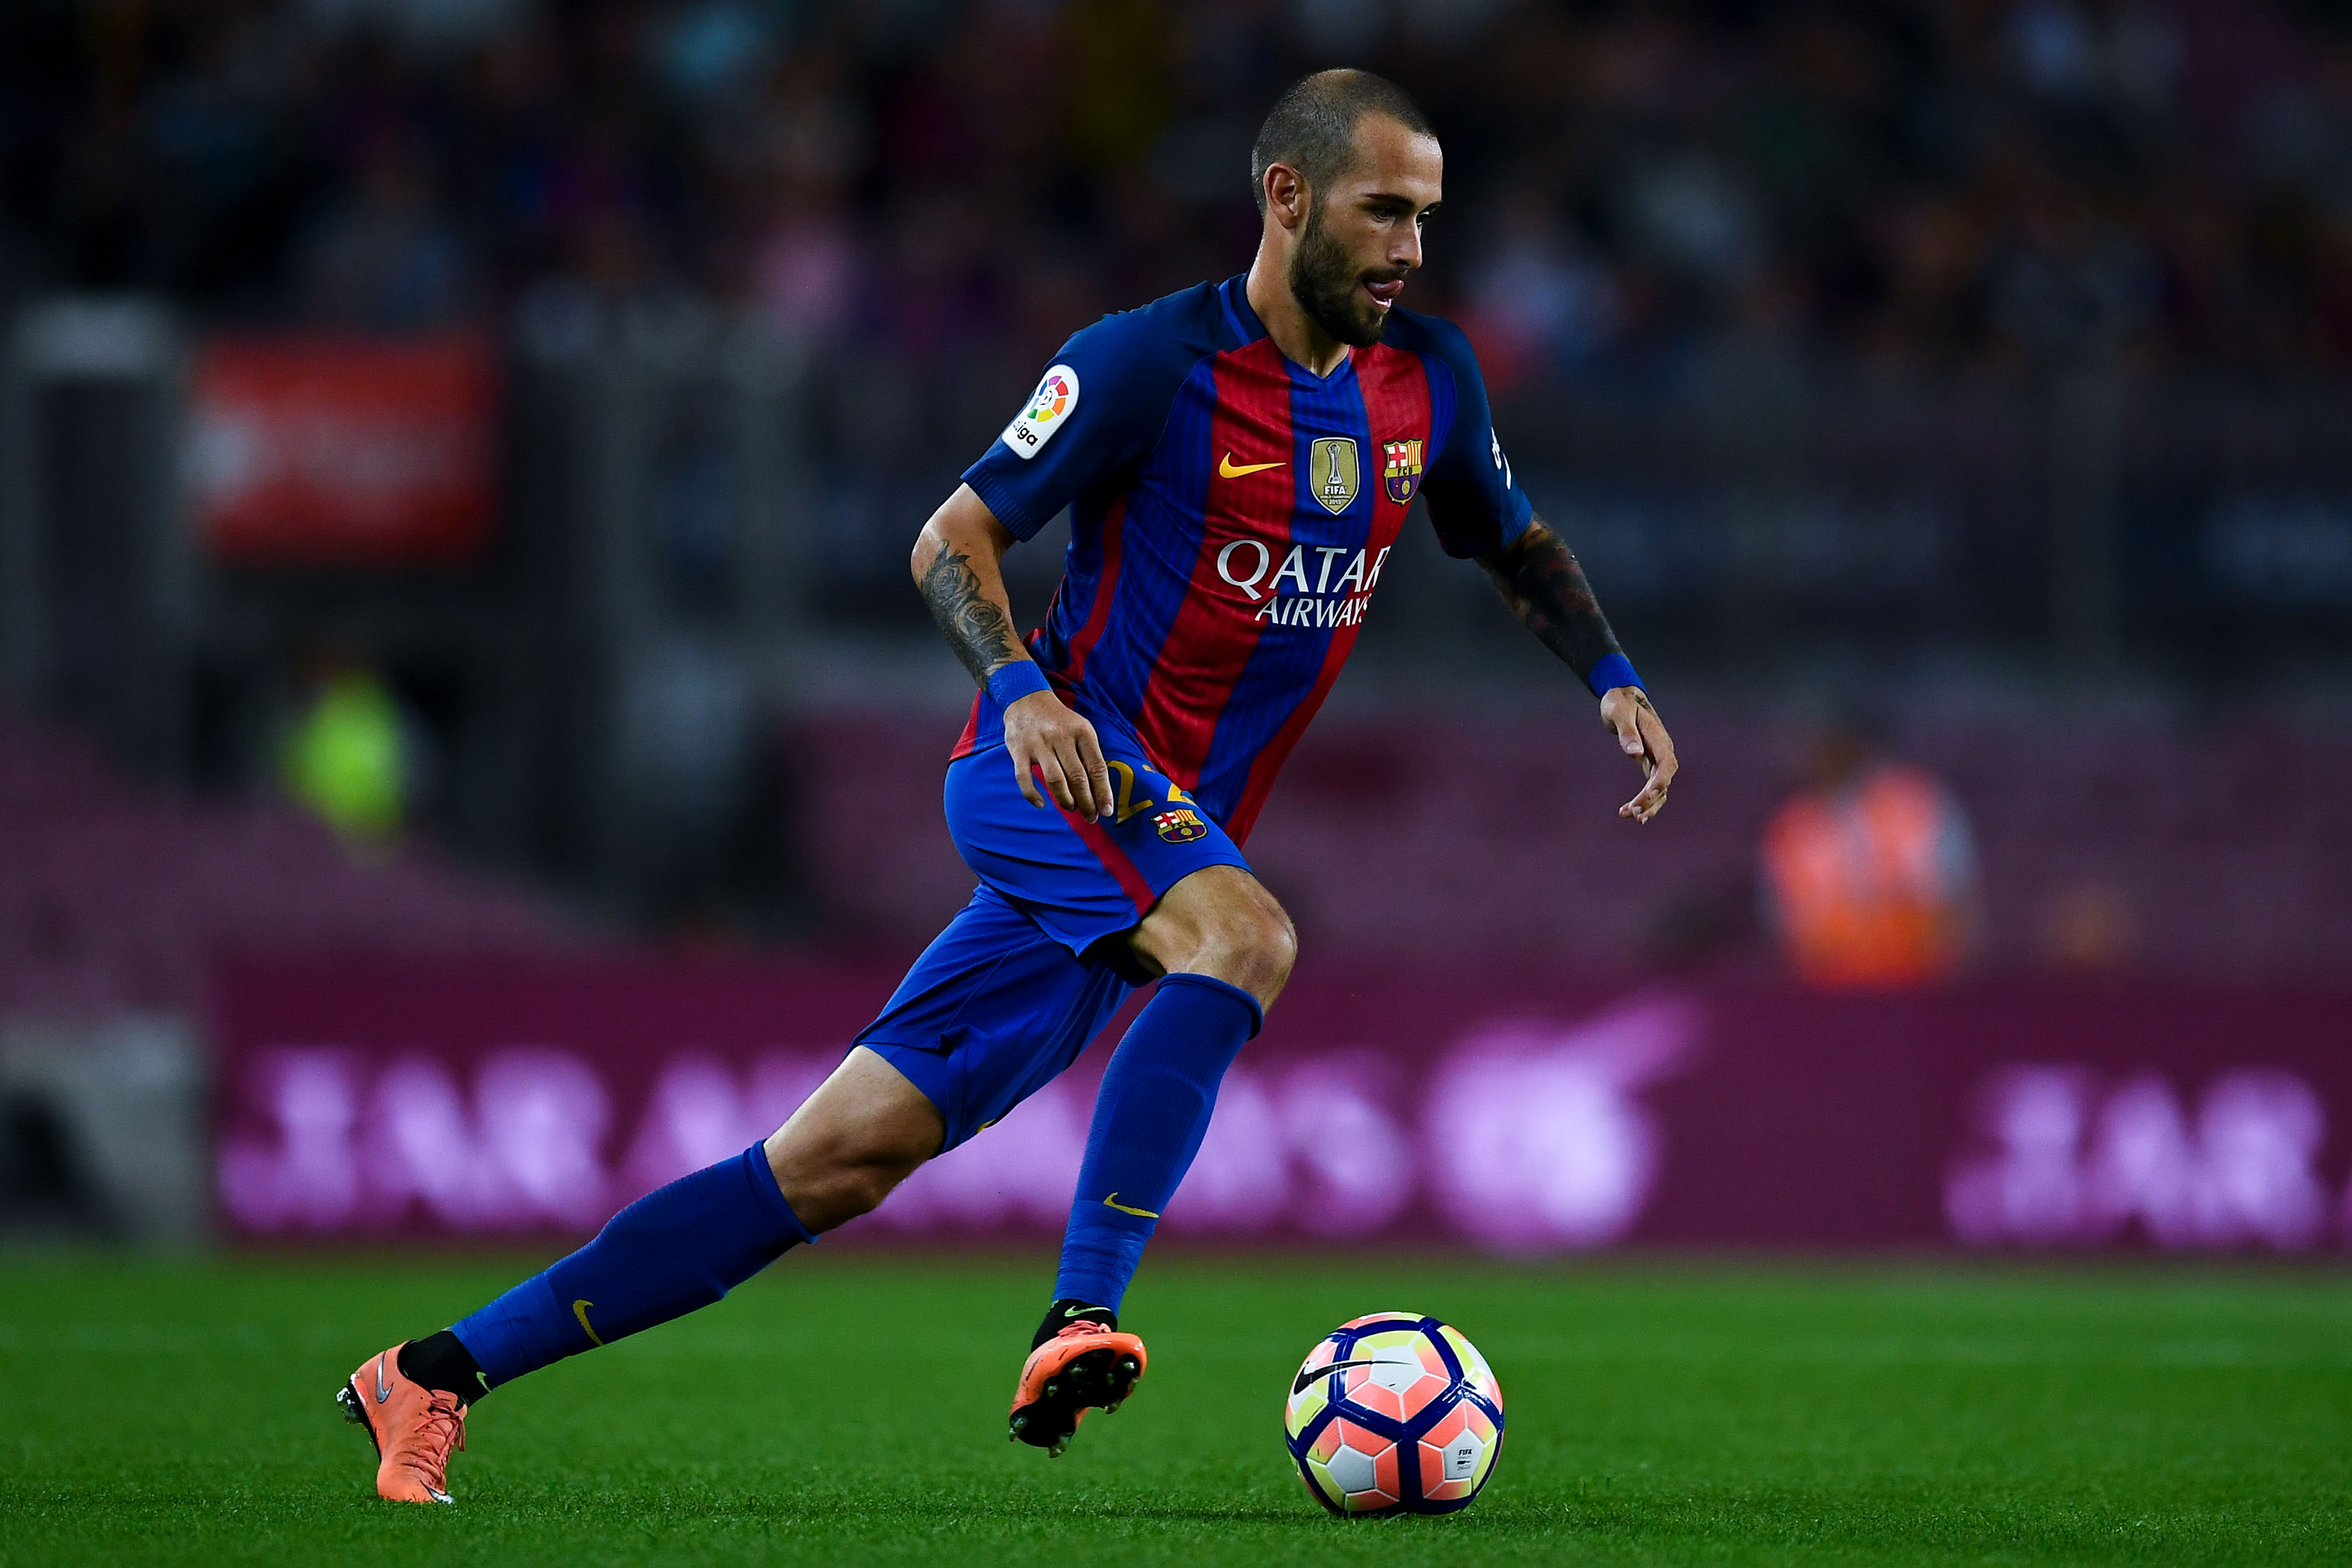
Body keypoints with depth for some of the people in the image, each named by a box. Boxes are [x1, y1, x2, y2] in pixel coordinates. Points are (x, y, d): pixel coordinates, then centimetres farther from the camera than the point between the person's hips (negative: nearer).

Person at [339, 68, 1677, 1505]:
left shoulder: (1429, 377, 7)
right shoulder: (1151, 362, -11)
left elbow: (1518, 544, 24)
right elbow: (952, 542, -7)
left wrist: (1611, 674, 7)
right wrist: (1022, 688, -25)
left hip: (1170, 835, 6)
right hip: (1061, 771, -6)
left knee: (841, 1163, 0)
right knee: (1245, 936, -36)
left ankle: (438, 1375, 4)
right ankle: (1080, 1326, -40)